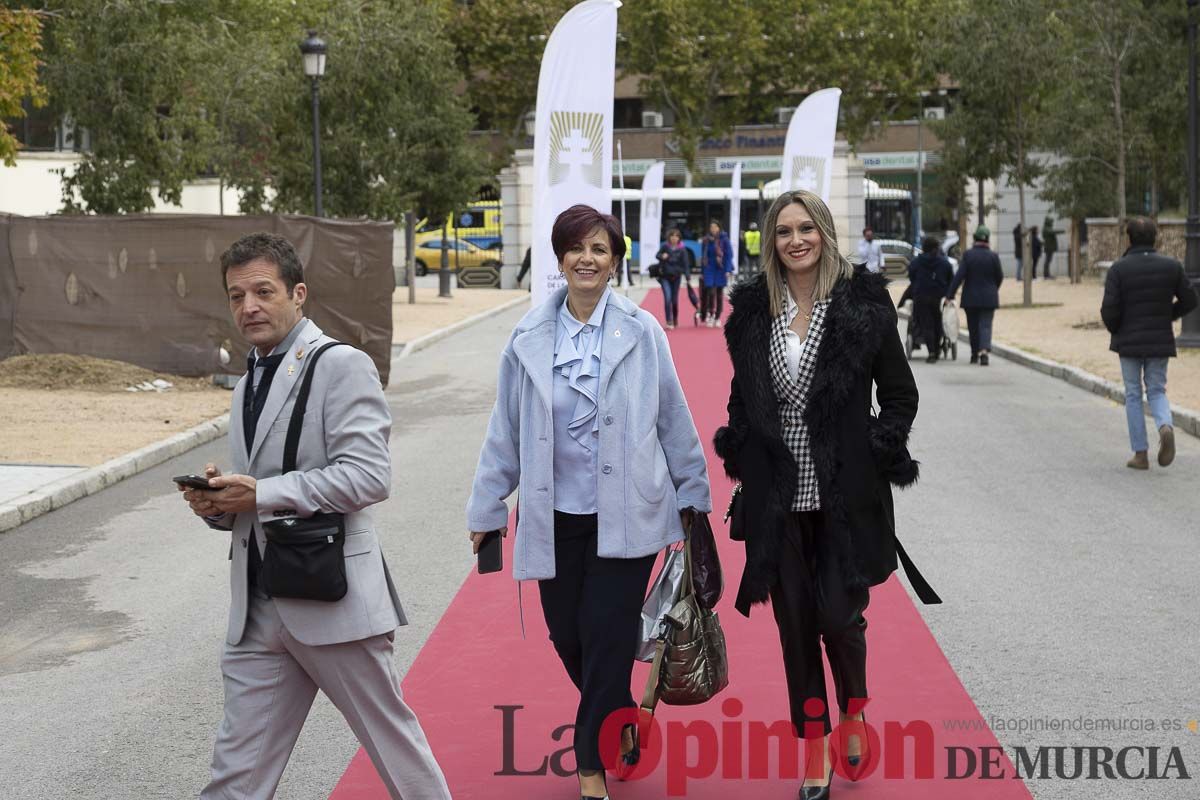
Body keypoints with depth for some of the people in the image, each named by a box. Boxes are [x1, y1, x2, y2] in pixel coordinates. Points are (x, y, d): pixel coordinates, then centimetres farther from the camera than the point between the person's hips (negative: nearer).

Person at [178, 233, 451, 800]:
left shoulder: (342, 366, -7)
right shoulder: (249, 382, 19)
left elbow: (369, 475, -18)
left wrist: (261, 494, -18)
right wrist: (217, 502, 2)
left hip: (331, 599, -7)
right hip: (257, 611, 7)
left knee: (392, 737, 6)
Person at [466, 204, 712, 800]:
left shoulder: (641, 332, -4)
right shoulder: (529, 338, 1)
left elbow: (673, 417, 3)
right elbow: (506, 430, 6)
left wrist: (692, 496, 8)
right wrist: (487, 510, 9)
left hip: (626, 514, -2)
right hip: (556, 515, 2)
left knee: (607, 638, -4)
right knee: (568, 637, 9)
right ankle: (620, 724, 37)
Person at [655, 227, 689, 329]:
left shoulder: (682, 249, -3)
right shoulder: (665, 247, -1)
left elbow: (685, 264, -5)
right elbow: (658, 255, 14)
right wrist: (662, 256, -11)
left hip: (676, 277, 0)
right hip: (665, 276, 0)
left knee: (675, 300, 7)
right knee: (667, 298, -13)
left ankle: (675, 321, 28)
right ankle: (669, 322, -10)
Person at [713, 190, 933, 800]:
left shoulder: (863, 303, -4)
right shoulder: (754, 309, 5)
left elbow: (901, 394, 2)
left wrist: (878, 452, -8)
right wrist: (741, 456, 5)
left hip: (845, 493, -3)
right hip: (777, 497, 3)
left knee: (839, 616, -5)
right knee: (795, 624, 7)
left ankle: (853, 714, 27)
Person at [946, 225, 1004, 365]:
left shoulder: (967, 255, -8)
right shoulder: (993, 256, -5)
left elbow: (959, 276, -13)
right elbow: (999, 277, 3)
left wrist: (950, 295, -11)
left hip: (971, 297, 0)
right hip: (989, 298, 0)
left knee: (973, 327, 13)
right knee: (985, 325, -1)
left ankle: (975, 354, 21)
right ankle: (984, 350, -24)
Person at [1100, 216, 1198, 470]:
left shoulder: (1119, 268, -10)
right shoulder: (1171, 266, -2)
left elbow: (1109, 309, -14)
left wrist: (1115, 331, 6)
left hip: (1129, 342, -2)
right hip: (1161, 341, 2)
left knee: (1133, 395, 9)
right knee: (1157, 391, 13)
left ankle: (1140, 454, 9)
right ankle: (1166, 426, -19)